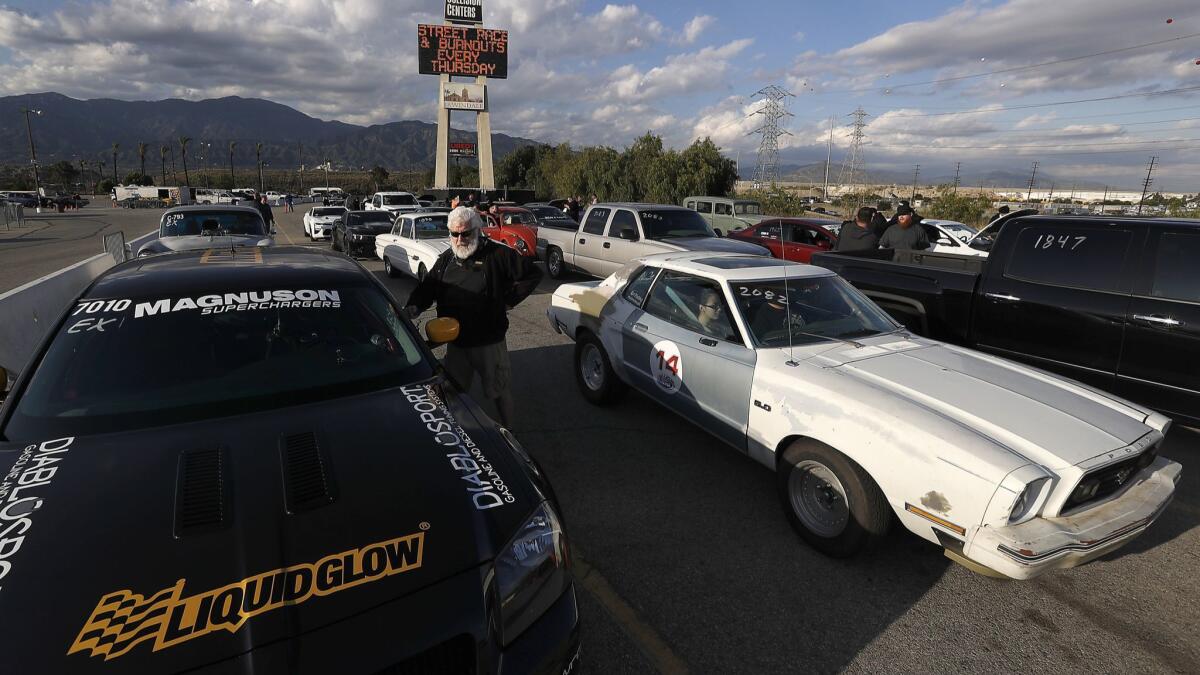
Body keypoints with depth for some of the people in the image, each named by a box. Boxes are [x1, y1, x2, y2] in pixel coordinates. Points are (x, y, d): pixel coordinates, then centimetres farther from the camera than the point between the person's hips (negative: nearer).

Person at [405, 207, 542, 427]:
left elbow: (532, 275, -7)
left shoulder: (497, 255, -10)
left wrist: (509, 300, -7)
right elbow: (426, 288, 7)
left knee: (498, 390, 11)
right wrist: (412, 307, -13)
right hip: (455, 342, 5)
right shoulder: (445, 260, 7)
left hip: (489, 342, -5)